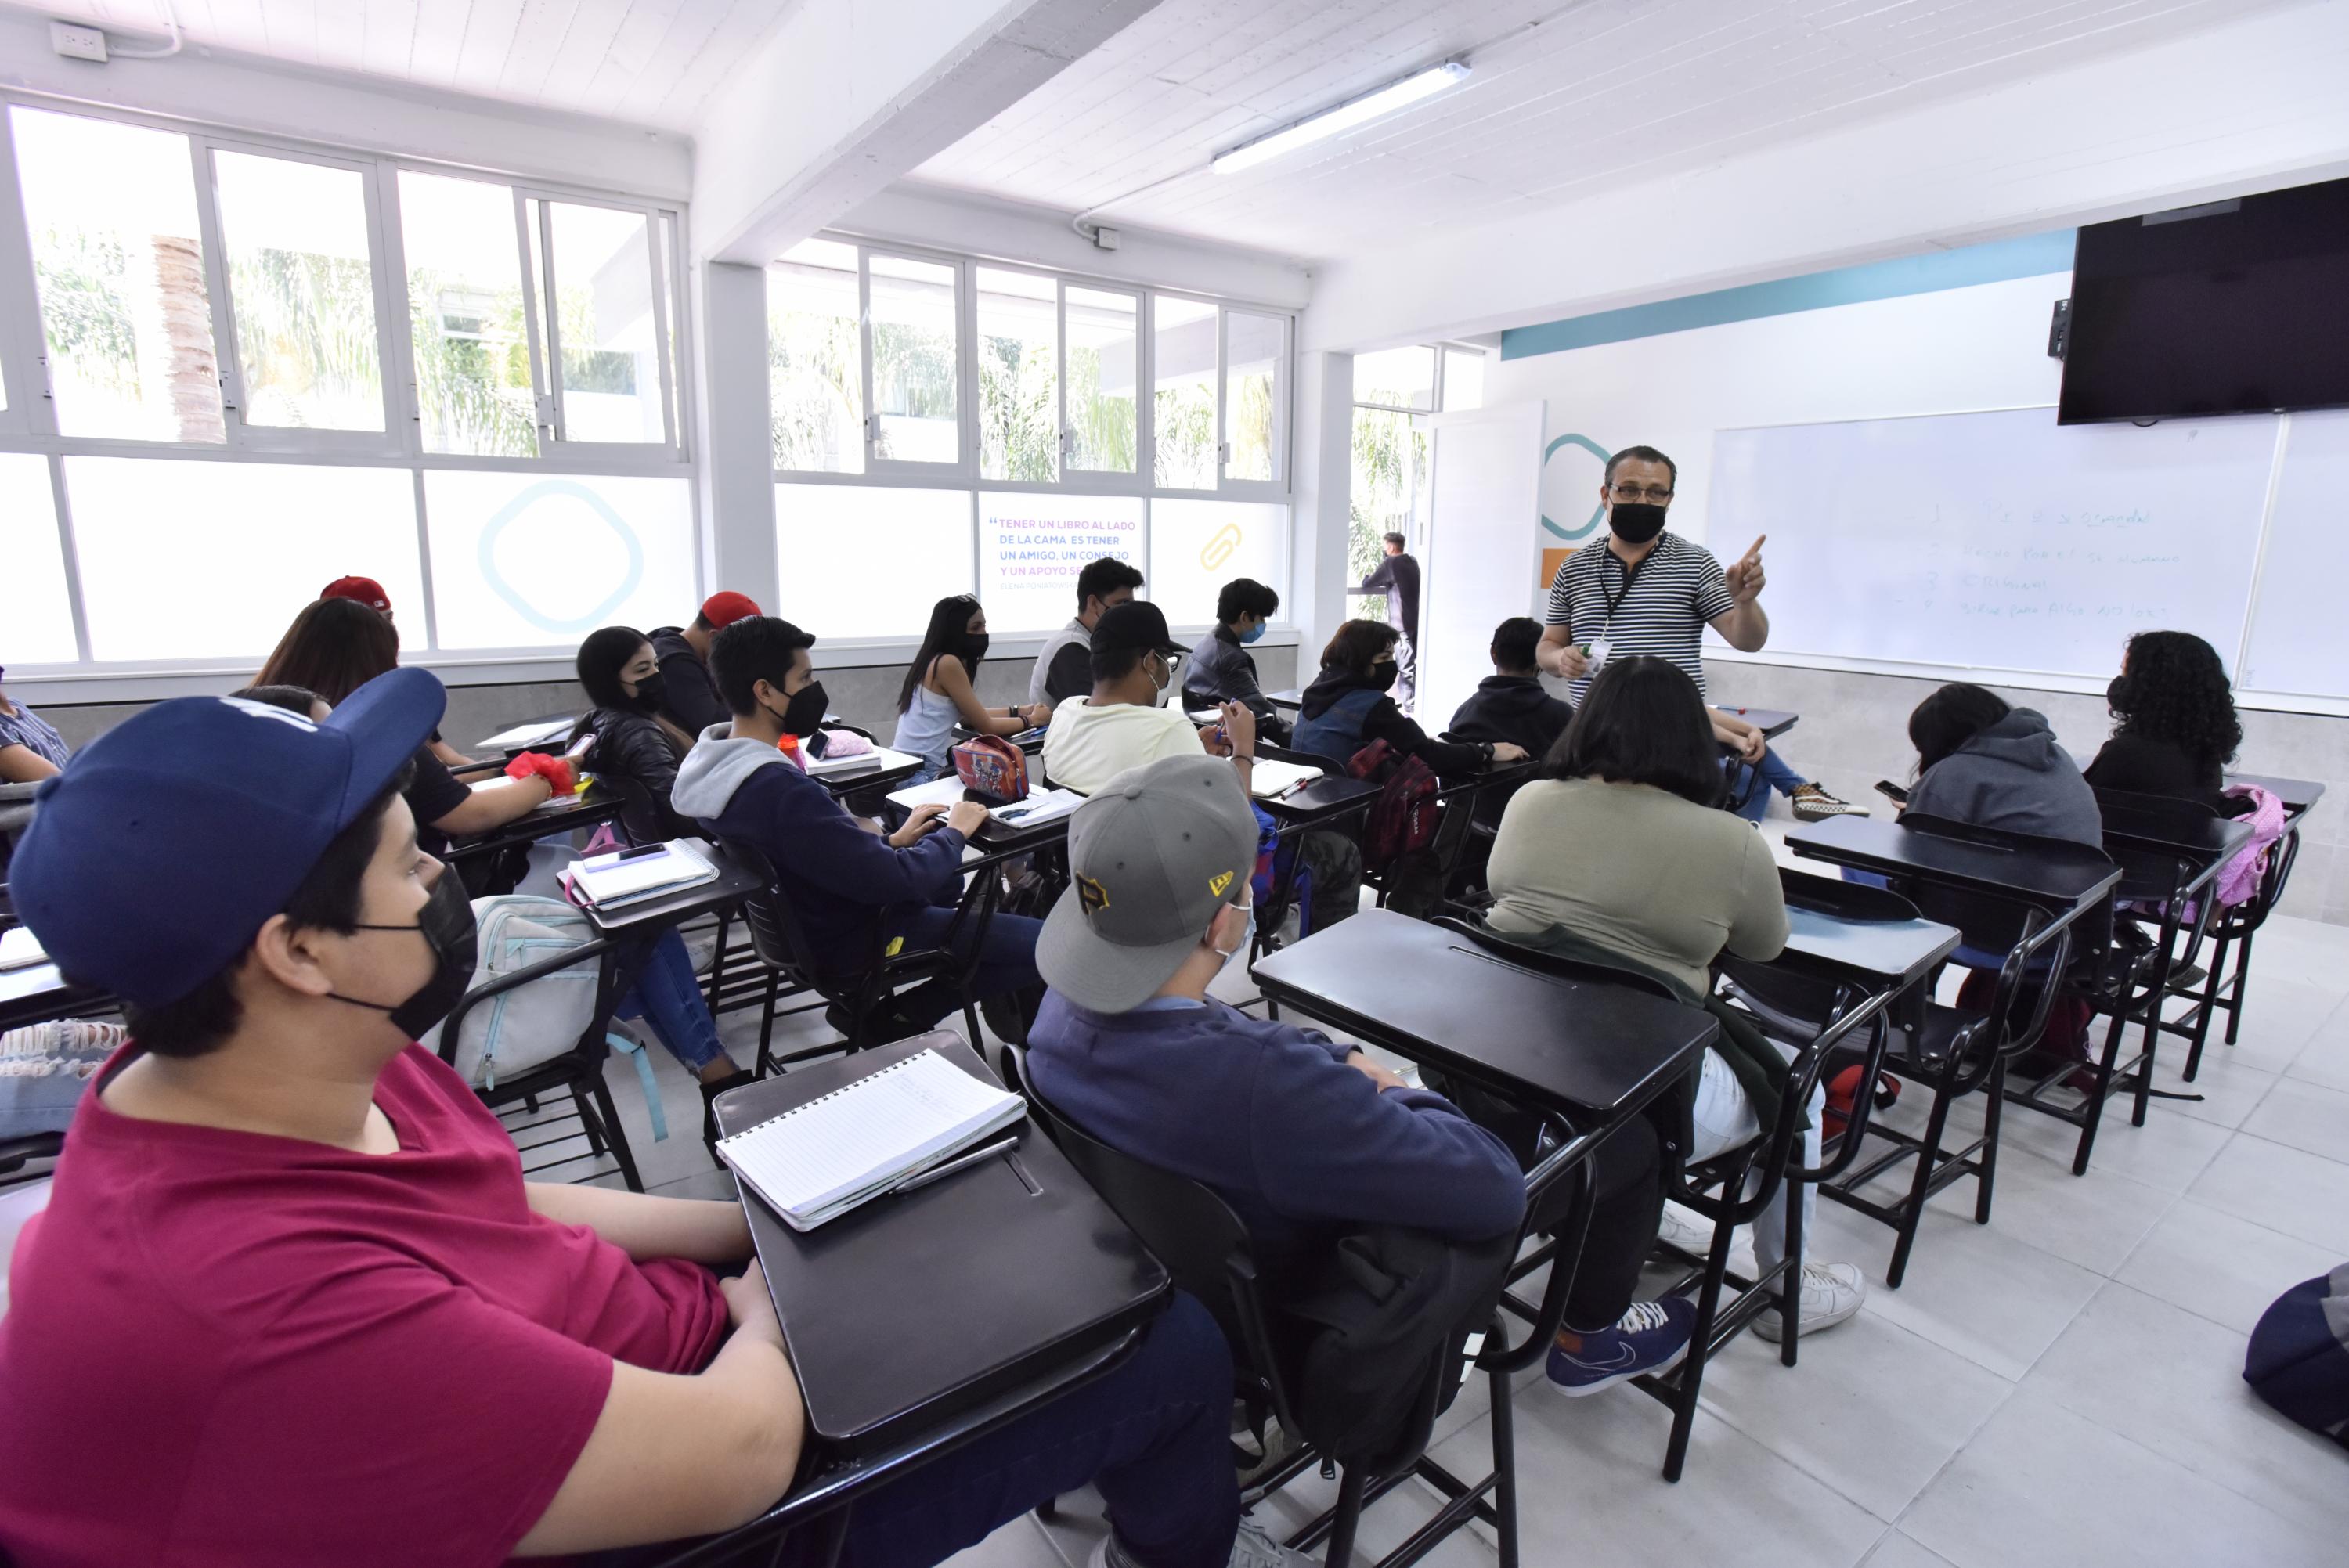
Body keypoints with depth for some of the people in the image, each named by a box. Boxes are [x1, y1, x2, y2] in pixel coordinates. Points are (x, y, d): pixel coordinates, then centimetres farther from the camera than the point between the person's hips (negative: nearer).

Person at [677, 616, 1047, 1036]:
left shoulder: (710, 764, -4)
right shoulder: (782, 792, -35)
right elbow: (897, 880, -30)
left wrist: (890, 841, 3)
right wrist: (955, 833, -13)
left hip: (802, 920, 10)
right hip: (857, 939, -10)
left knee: (951, 876, 32)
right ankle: (903, 1015, 1)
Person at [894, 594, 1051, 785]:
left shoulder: (936, 660, 12)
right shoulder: (947, 663, -16)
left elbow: (968, 715, 19)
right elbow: (986, 726, -12)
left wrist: (1018, 711, 15)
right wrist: (1031, 720, 2)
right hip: (921, 773, -9)